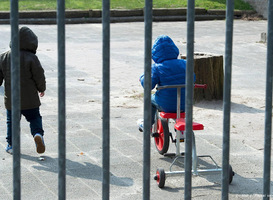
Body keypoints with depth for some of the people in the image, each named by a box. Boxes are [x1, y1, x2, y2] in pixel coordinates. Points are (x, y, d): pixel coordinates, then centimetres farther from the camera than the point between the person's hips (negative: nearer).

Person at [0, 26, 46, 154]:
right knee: (34, 118, 12)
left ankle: (11, 145, 16)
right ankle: (38, 133, -14)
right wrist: (41, 89, 11)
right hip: (30, 99, -3)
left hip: (11, 99, 3)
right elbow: (39, 76, -8)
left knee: (11, 121, 15)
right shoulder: (31, 58, -12)